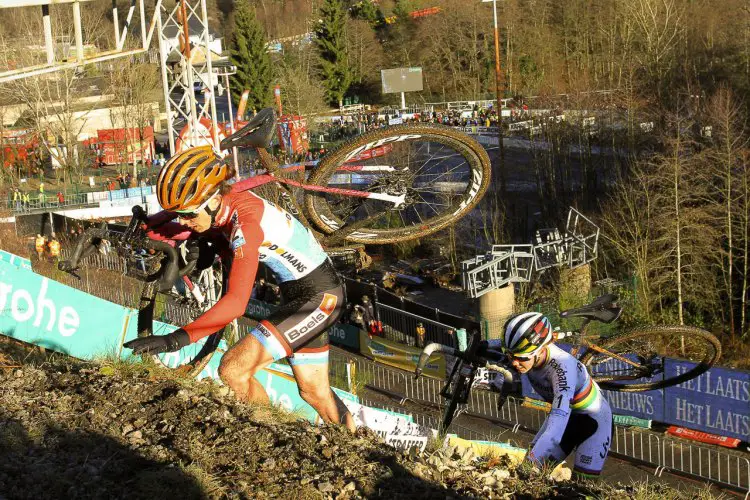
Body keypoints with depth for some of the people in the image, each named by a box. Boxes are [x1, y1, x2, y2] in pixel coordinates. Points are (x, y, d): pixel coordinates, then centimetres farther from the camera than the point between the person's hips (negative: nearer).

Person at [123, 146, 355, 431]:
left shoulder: (246, 222, -30)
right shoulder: (221, 208, -5)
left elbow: (236, 302, -39)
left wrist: (178, 338, -45)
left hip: (320, 296, -9)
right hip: (300, 296, 9)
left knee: (232, 369, -19)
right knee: (314, 392, 19)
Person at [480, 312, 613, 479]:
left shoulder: (562, 366, -40)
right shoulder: (528, 349, -21)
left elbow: (559, 419, -50)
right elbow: (507, 344, 6)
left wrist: (531, 459, -61)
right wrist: (484, 346, -13)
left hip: (594, 421, -6)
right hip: (566, 415, 6)